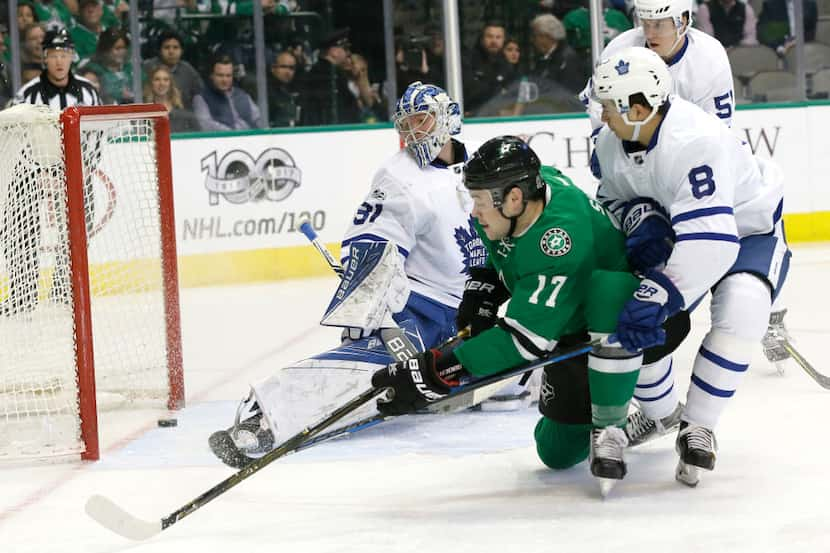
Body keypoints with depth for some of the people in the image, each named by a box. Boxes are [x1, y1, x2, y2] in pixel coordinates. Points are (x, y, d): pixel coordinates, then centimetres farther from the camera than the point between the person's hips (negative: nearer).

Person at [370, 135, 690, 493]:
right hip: (572, 332, 8)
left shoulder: (560, 242, -39)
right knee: (558, 451, 2)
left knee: (608, 290, -43)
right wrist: (482, 288, -4)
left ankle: (608, 430, -25)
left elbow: (525, 339, -39)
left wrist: (436, 374, -41)